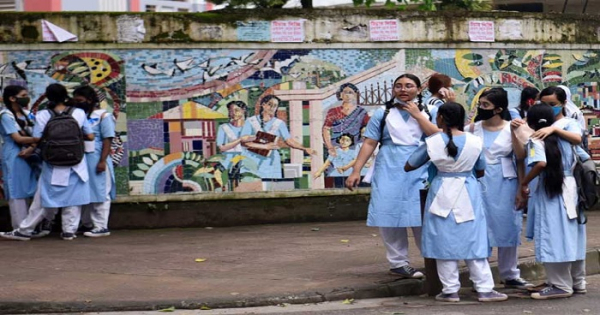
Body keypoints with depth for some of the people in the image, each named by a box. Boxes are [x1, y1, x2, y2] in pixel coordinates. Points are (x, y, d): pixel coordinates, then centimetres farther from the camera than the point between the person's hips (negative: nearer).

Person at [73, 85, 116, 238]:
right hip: (83, 160, 7)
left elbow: (107, 140, -10)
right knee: (88, 194, 9)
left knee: (99, 193, -2)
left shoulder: (103, 116, -5)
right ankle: (93, 224, 16)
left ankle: (102, 227, 1)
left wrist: (102, 161, -17)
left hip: (96, 161, -7)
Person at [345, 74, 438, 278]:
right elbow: (369, 143, 3)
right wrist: (356, 171, -4)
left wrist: (417, 115, -7)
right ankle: (398, 263, 10)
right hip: (389, 172, 1)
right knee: (390, 217, 0)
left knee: (423, 219, -5)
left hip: (420, 173, -1)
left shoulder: (427, 112, 8)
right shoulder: (383, 114, 6)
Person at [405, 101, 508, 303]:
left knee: (445, 242, 6)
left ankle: (450, 290, 9)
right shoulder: (475, 142, -4)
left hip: (442, 195, -1)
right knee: (473, 241, 7)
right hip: (468, 195, 1)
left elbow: (408, 167, 3)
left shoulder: (432, 142, -8)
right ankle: (484, 289, 7)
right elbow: (480, 172, 8)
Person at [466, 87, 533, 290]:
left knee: (507, 227, 5)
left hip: (505, 183, -1)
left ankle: (510, 275, 18)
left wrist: (522, 188, -2)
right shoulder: (473, 128, 3)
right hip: (478, 182, 1)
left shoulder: (512, 129, -3)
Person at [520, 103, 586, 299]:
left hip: (550, 192, -7)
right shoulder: (563, 138, 10)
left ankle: (561, 285, 1)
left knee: (554, 237, -2)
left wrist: (524, 183, -15)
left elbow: (541, 163, -26)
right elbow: (576, 162, 13)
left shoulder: (537, 141, -9)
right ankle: (577, 281, 23)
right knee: (570, 236, 14)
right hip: (571, 188, 7)